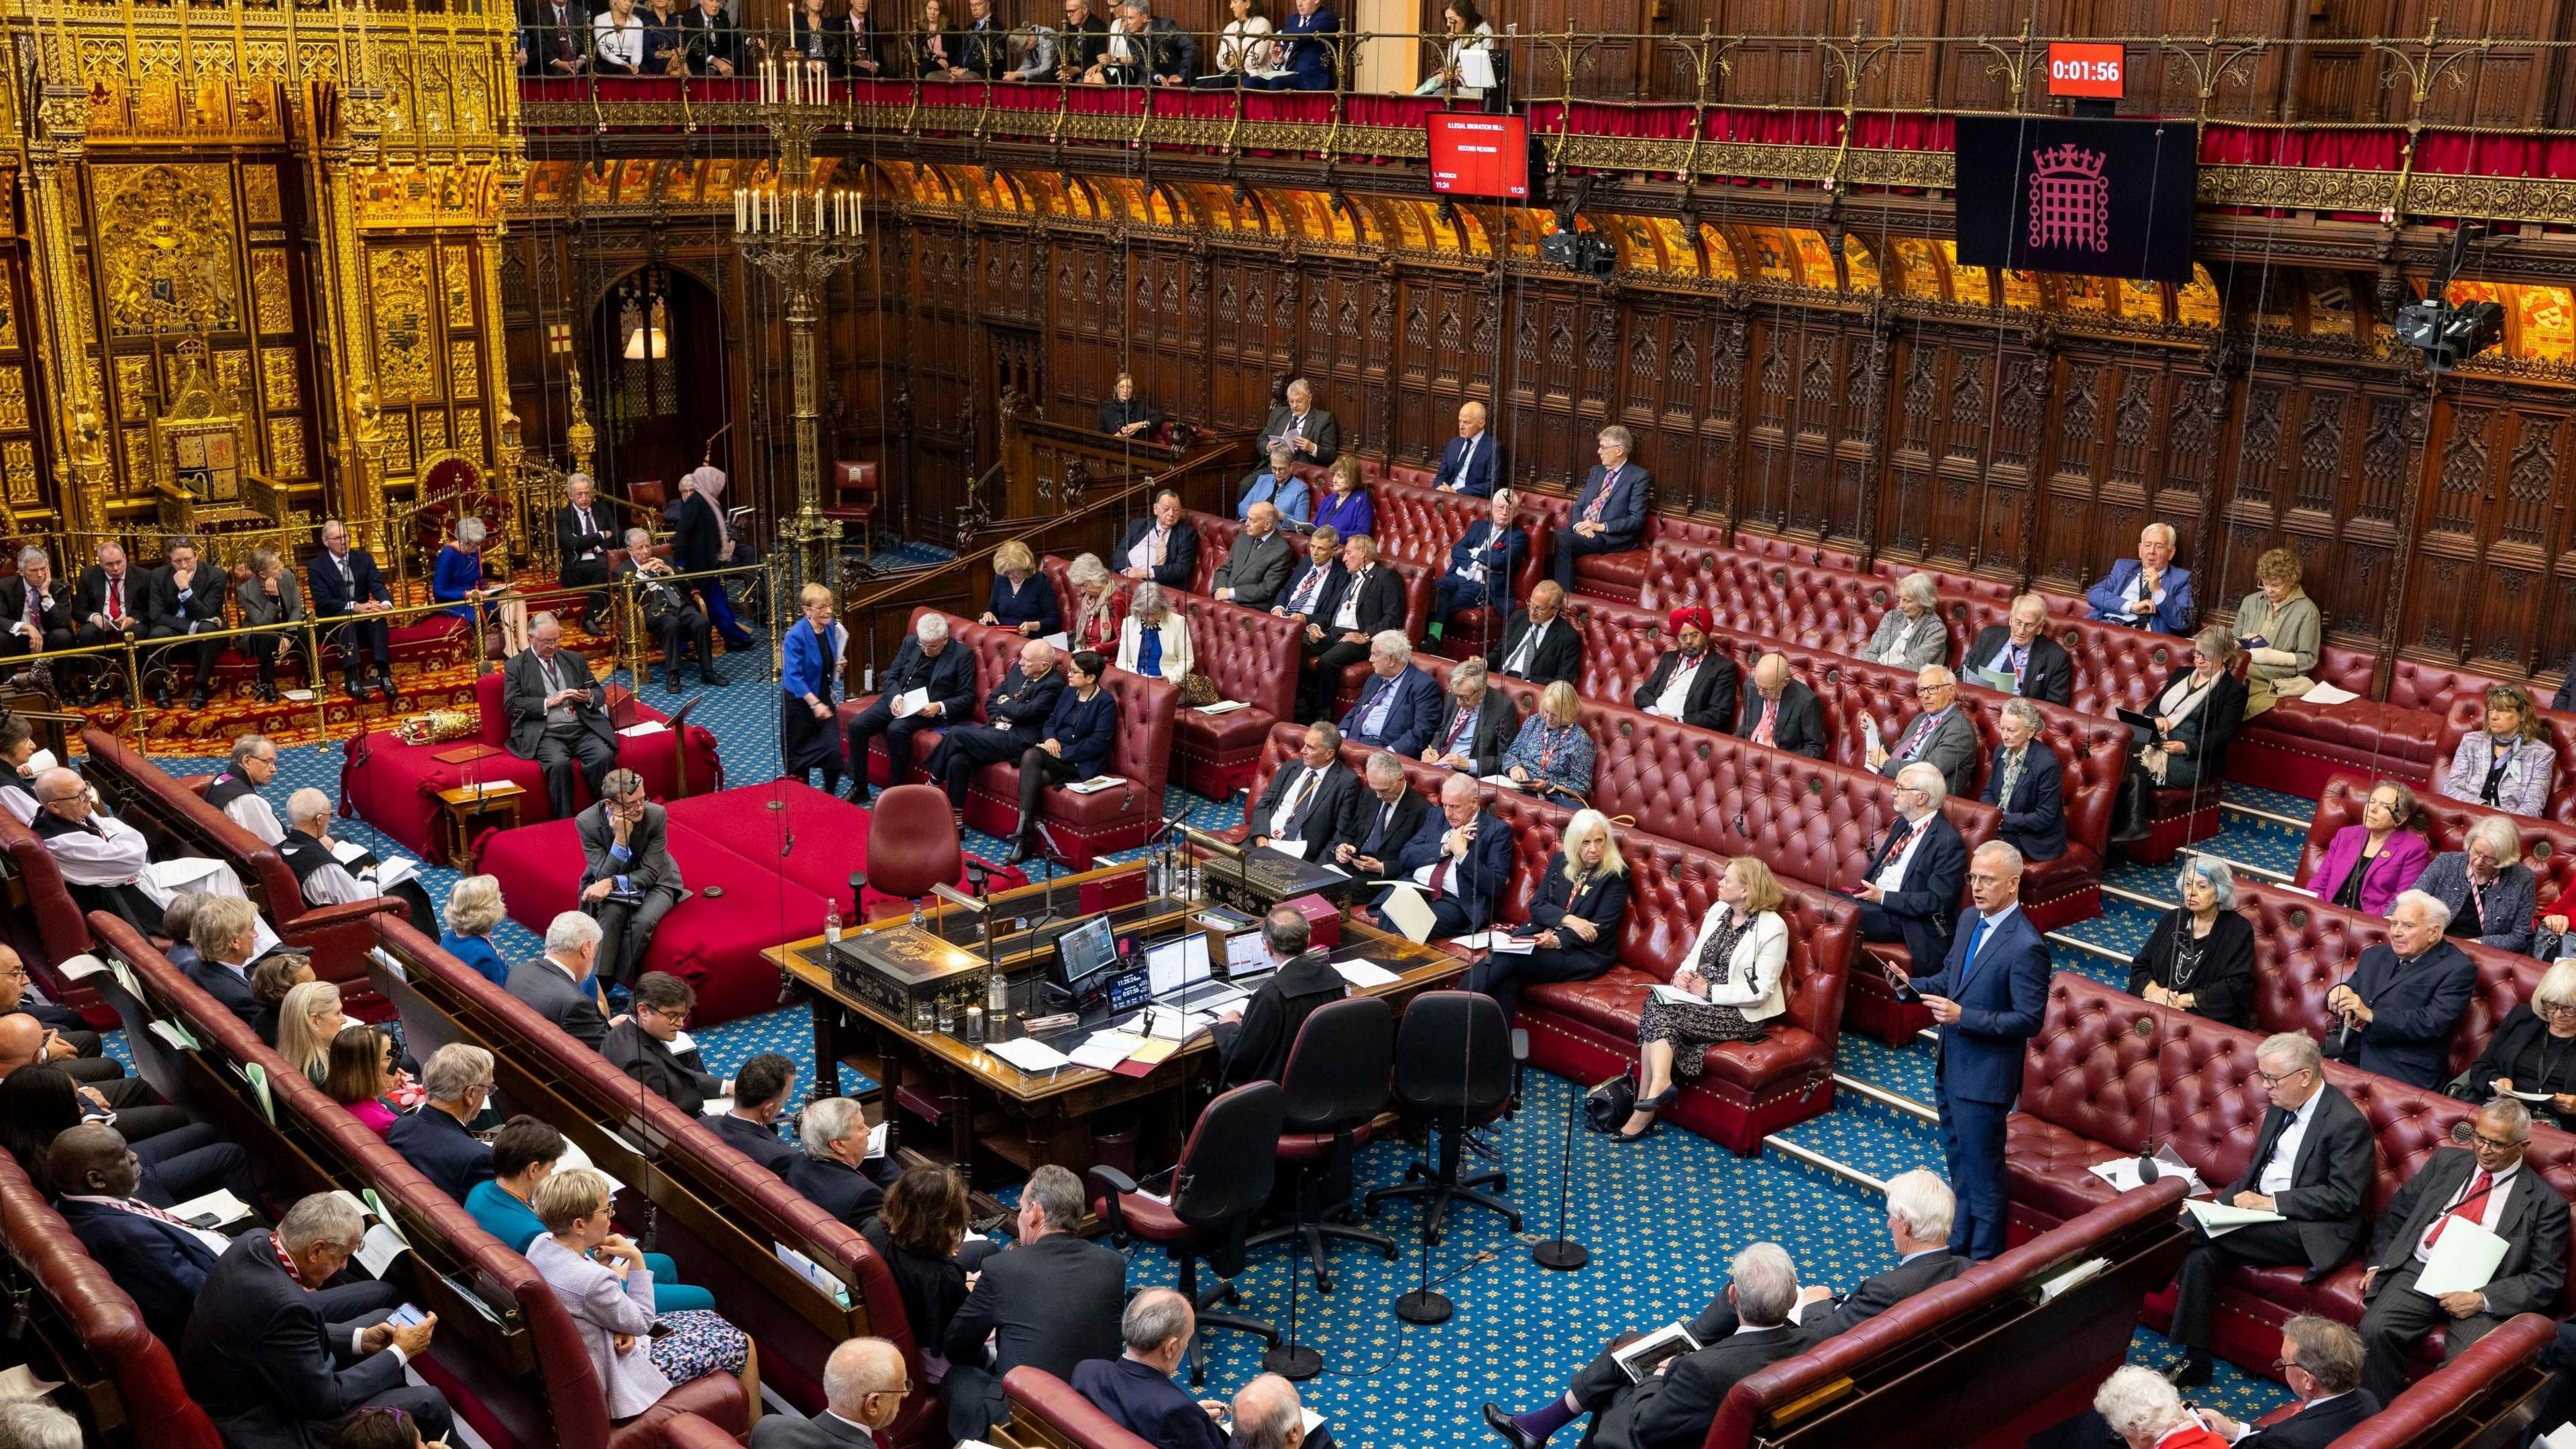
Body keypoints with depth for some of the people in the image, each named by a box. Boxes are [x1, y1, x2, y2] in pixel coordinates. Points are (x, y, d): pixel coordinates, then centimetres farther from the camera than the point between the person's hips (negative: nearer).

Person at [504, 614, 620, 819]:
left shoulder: (575, 660, 20)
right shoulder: (516, 666, 10)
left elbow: (599, 693, 23)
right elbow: (511, 705, -1)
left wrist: (589, 697, -1)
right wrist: (549, 702, -10)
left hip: (583, 728, 3)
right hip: (546, 733, -3)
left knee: (604, 757, -28)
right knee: (559, 763, -34)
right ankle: (565, 823, -25)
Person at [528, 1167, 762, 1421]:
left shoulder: (541, 1245, -12)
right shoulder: (591, 1280, -37)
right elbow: (641, 1322, -19)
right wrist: (636, 1259, -17)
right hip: (616, 1376, -9)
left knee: (709, 1321, 22)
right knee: (741, 1345, 5)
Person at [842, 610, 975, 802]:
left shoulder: (962, 655, -5)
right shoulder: (910, 643, 8)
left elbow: (967, 697, -5)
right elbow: (891, 677, 11)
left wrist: (940, 707, -21)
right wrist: (895, 696, -11)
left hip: (927, 709, -5)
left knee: (897, 729, -34)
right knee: (857, 725, -17)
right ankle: (859, 787, -6)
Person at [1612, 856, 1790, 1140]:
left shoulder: (1772, 927, -12)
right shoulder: (1718, 909, 10)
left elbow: (1760, 992, -15)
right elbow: (1695, 955, 17)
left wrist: (1709, 991, -19)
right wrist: (1682, 974, -6)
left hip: (1739, 1014, -7)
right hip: (1700, 998, 7)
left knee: (1660, 1012, -28)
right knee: (1657, 1005, -26)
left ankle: (1645, 1108, -28)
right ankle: (1659, 1085, -33)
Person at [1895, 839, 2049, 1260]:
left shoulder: (2026, 946, -22)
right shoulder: (1969, 922, 4)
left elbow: (2029, 1020, -22)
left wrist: (1963, 1016, -28)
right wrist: (1912, 983, -3)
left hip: (1984, 1076, -9)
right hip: (1952, 1066, 9)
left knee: (1982, 1172, 4)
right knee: (1959, 1162, 23)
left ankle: (1984, 1261, 19)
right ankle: (1959, 1245, 39)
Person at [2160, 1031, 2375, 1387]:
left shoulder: (2347, 1123, -14)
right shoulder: (2280, 1106, 11)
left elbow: (2343, 1197, -17)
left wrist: (2271, 1202, -19)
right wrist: (2241, 1195, -1)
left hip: (2312, 1231, -8)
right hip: (2261, 1210, 8)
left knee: (2197, 1230, -27)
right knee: (2200, 1254, -20)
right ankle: (2194, 1360, -14)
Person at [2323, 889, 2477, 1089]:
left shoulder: (2458, 969, 1)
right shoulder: (2375, 955, 21)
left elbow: (2433, 1023, -12)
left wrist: (2371, 1015, -15)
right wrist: (2339, 992, -4)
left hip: (2406, 1075, -6)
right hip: (2349, 1057, 6)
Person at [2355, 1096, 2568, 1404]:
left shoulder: (2545, 1202, 7)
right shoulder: (2447, 1161, 17)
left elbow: (2546, 1278, 2)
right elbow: (2397, 1212, 21)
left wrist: (2482, 1299, -11)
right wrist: (2377, 1264, 7)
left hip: (2481, 1293, -3)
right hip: (2418, 1271, 3)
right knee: (2375, 1329, -26)